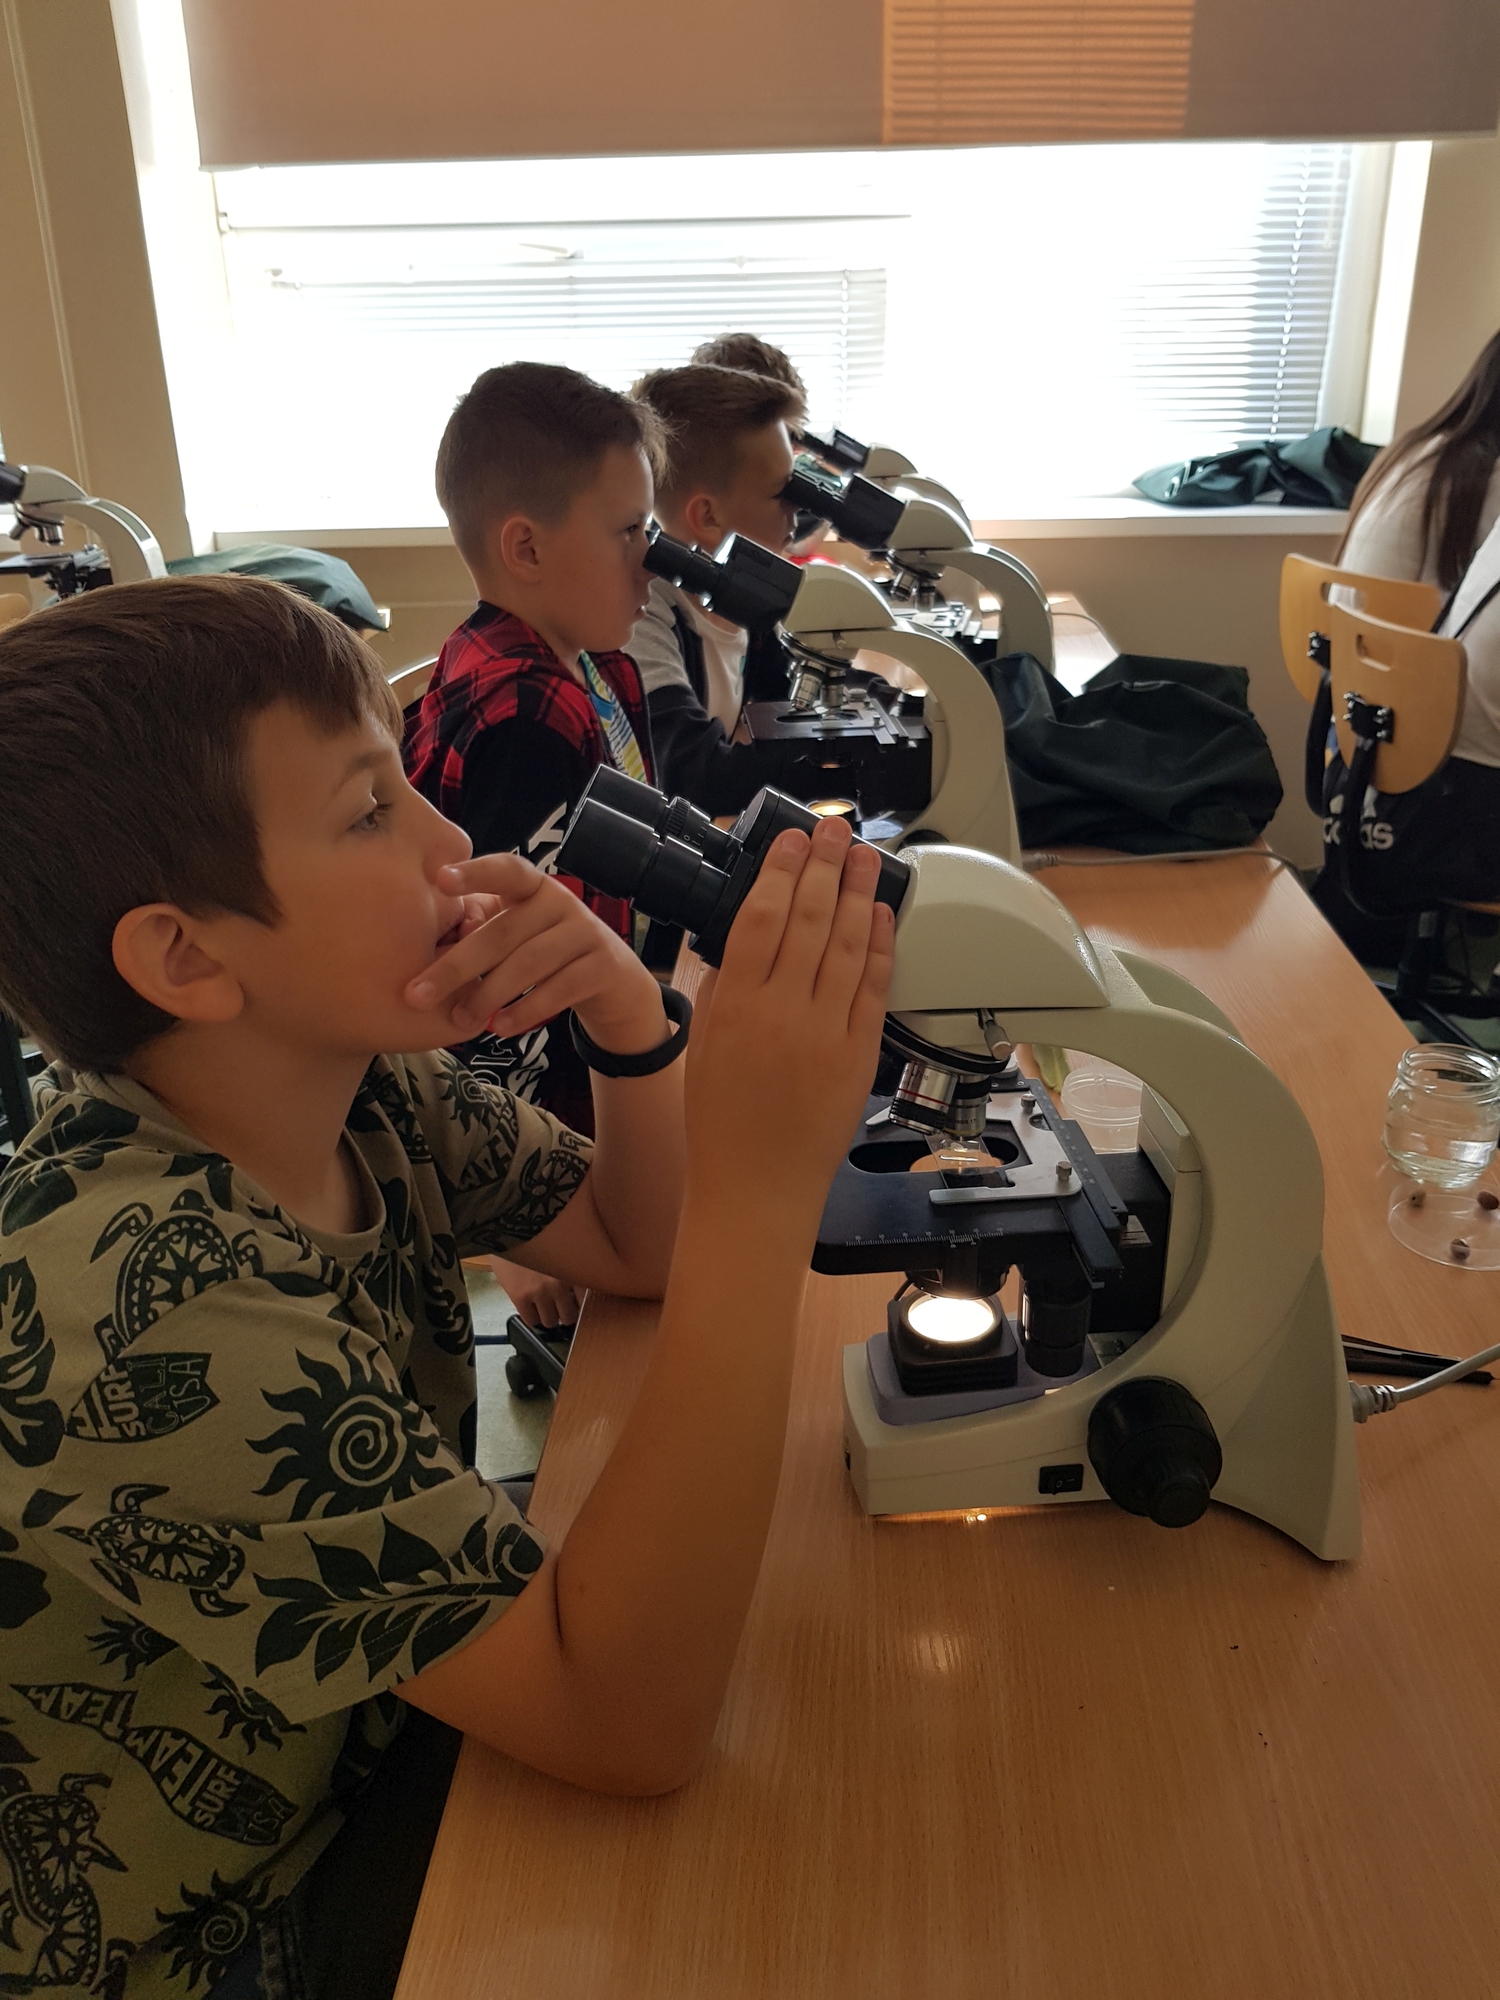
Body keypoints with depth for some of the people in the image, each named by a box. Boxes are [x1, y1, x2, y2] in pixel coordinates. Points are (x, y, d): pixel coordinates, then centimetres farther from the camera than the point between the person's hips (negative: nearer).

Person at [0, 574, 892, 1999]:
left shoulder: (345, 1083, -13)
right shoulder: (144, 1308, -36)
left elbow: (643, 1249, -3)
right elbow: (628, 1725, -36)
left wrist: (625, 1010, -23)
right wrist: (763, 1187, -44)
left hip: (390, 1753, 6)